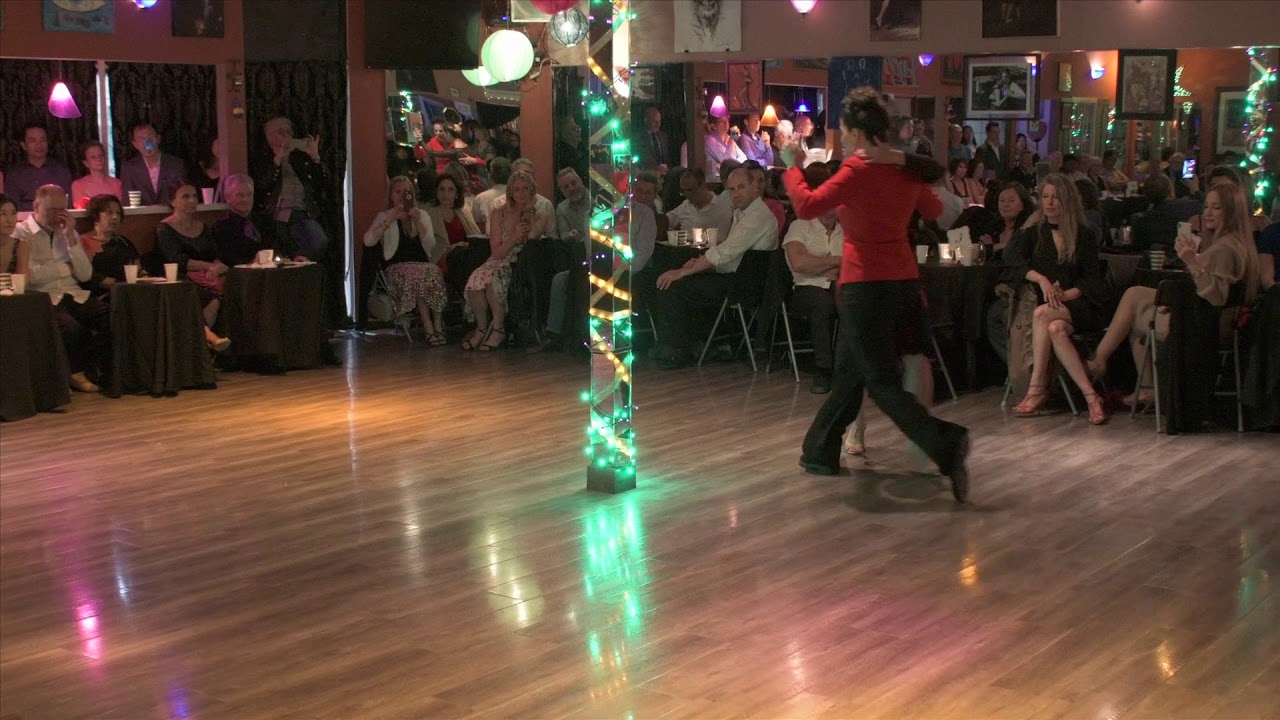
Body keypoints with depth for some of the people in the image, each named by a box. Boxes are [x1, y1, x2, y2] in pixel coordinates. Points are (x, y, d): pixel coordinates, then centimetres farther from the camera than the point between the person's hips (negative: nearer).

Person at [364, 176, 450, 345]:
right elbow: (368, 241, -6)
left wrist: (417, 222, -6)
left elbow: (430, 245, 5)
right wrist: (390, 220, -11)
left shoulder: (422, 214, 21)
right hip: (397, 267, -2)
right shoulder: (385, 216, 15)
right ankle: (429, 327, -34)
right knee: (413, 275, -36)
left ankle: (437, 325, -27)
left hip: (423, 265, 2)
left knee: (435, 272, -33)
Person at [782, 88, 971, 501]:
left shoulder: (859, 170, -15)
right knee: (849, 371, 19)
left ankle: (946, 444, -20)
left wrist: (792, 167, -4)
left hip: (866, 284, -8)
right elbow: (933, 210, 23)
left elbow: (807, 206, -20)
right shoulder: (908, 168, 6)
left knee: (882, 382, -4)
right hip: (903, 279, 8)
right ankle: (820, 452, 29)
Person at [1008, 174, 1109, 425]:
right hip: (1049, 305, 3)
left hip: (1081, 306, -3)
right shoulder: (1035, 233, 15)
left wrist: (1066, 295, -17)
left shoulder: (1084, 234, 7)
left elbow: (1093, 279, 1)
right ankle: (1090, 396, -34)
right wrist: (1040, 278, -20)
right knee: (1055, 328, -34)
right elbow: (1013, 261, -3)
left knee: (1042, 314, -34)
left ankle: (1037, 390, -31)